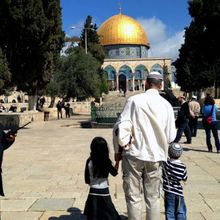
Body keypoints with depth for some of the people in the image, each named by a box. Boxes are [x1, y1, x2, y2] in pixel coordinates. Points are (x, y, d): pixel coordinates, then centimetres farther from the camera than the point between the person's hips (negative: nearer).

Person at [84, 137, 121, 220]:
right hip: (104, 192, -2)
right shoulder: (106, 162, -11)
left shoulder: (89, 161, -6)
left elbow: (87, 180, 0)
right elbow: (114, 173, 3)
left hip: (93, 192, 2)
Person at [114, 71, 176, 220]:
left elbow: (122, 126, -10)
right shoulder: (166, 105, 0)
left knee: (133, 197, 9)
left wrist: (118, 149, 2)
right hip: (155, 156, 2)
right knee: (153, 197, 14)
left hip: (134, 154, -2)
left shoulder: (134, 100, -7)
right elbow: (171, 136, 3)